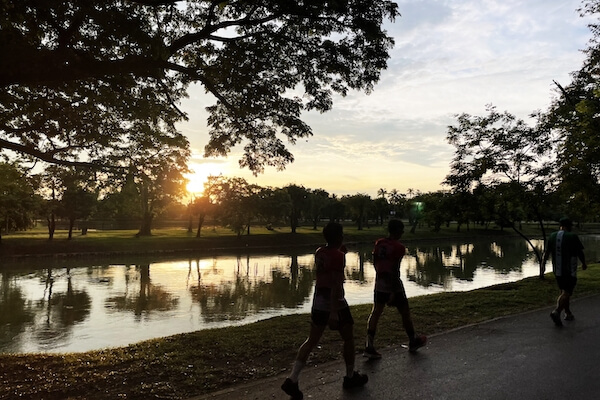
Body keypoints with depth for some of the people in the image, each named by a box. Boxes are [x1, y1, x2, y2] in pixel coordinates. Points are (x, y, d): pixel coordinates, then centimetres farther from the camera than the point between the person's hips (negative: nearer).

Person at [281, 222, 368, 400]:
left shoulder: (319, 252, 7)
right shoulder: (338, 256, -17)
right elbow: (336, 284, -23)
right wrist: (334, 312, -26)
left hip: (318, 302, 7)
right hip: (335, 303, -7)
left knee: (311, 341, 10)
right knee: (349, 338, 14)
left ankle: (292, 379, 1)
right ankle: (350, 377, 28)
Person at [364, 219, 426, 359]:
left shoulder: (379, 243, 4)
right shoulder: (399, 247, -16)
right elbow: (394, 270, -20)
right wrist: (394, 293, -18)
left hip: (379, 283, 6)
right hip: (393, 284, -6)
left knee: (376, 312, 4)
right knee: (405, 312, 13)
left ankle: (370, 347, -2)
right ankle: (413, 341, 32)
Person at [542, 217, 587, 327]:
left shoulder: (552, 236, 3)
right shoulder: (573, 237, -10)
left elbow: (546, 253, -1)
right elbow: (580, 253, -1)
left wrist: (543, 264, 1)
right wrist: (584, 263, 15)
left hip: (557, 271, 5)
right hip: (570, 271, -5)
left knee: (564, 292, 18)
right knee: (566, 293, -5)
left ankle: (568, 313, 26)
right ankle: (556, 312, -22)